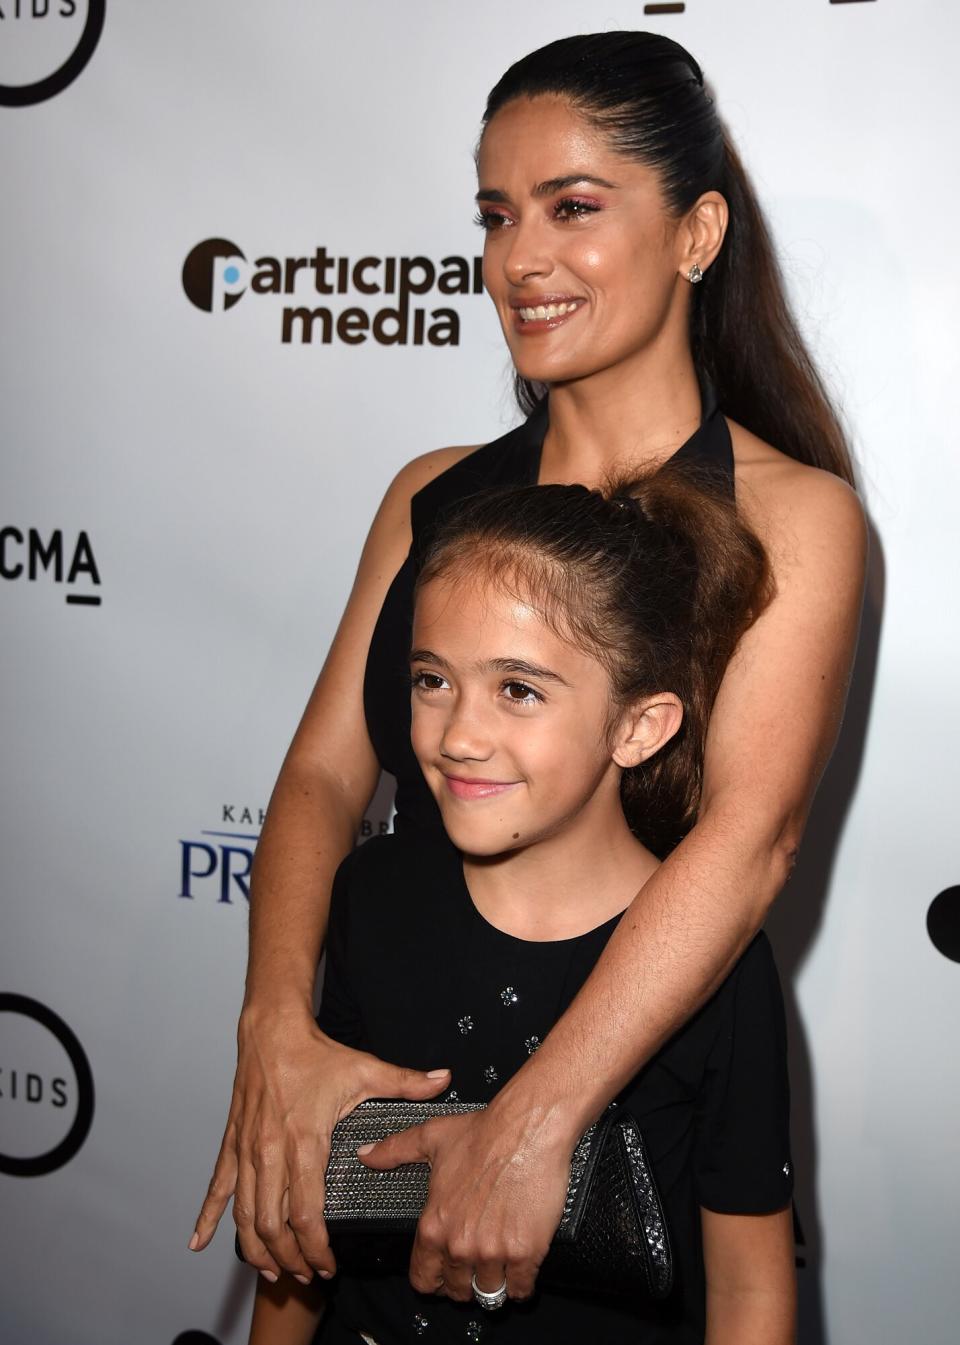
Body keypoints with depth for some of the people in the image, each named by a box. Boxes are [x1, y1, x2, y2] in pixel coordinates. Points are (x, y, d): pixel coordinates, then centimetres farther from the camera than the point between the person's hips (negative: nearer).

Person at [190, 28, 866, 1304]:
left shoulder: (793, 514, -10)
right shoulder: (432, 497, 4)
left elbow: (750, 831, -23)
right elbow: (323, 772, -3)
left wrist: (532, 1125, -32)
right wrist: (279, 1029, -21)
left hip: (638, 1092, -4)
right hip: (399, 1070, 4)